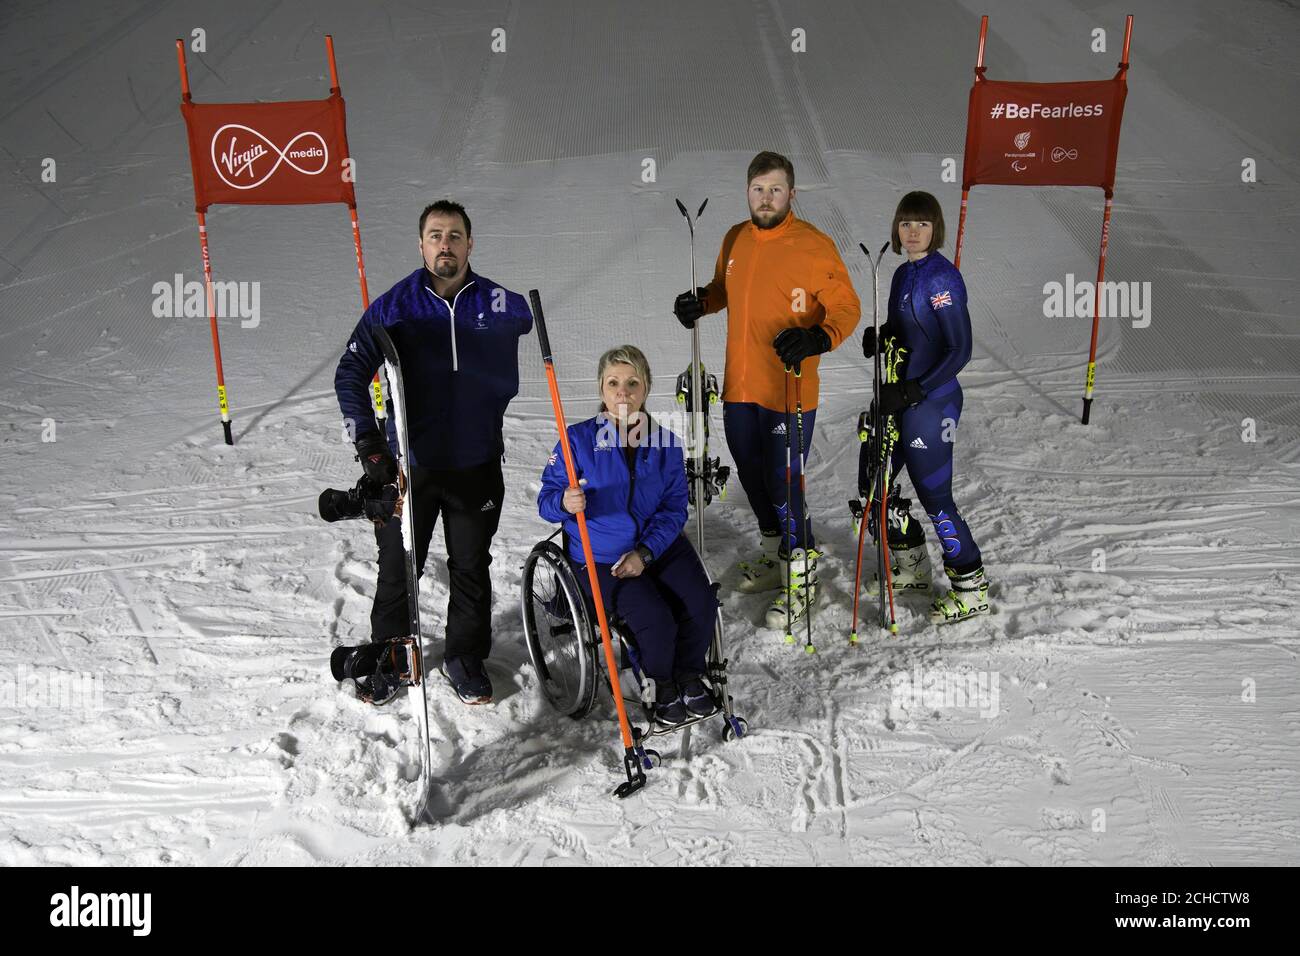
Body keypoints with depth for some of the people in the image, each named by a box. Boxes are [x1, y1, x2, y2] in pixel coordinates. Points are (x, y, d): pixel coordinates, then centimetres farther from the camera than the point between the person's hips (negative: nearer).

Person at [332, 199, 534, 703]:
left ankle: (466, 659, 32)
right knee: (398, 568, 10)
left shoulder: (496, 303, -4)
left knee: (471, 568, 14)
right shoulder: (394, 306, -7)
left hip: (477, 462, 1)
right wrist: (367, 442, -16)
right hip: (410, 461, -1)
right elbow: (350, 374, -5)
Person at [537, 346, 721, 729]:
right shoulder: (579, 439, -11)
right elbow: (546, 500, -7)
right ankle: (663, 686, 10)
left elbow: (674, 507, -1)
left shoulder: (665, 442, -3)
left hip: (660, 544, 4)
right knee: (657, 620, -23)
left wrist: (645, 553, -15)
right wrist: (565, 503, -32)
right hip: (601, 557, -3)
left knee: (702, 604, -17)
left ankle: (691, 676, 13)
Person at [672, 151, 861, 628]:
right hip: (739, 387, 6)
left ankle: (800, 575, 12)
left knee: (783, 481, -4)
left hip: (788, 390, -6)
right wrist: (700, 302, 3)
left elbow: (846, 309, -9)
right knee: (751, 473, 17)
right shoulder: (735, 240, 7)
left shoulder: (814, 247, -11)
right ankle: (772, 551, 38)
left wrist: (816, 339, -28)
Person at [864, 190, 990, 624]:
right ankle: (911, 564, 33)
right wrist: (878, 338, -1)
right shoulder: (904, 274, 10)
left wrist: (914, 390, -23)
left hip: (932, 400, -9)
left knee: (934, 495, -2)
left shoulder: (942, 278, -16)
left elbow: (960, 350, -19)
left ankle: (971, 588, 12)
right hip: (900, 398, 9)